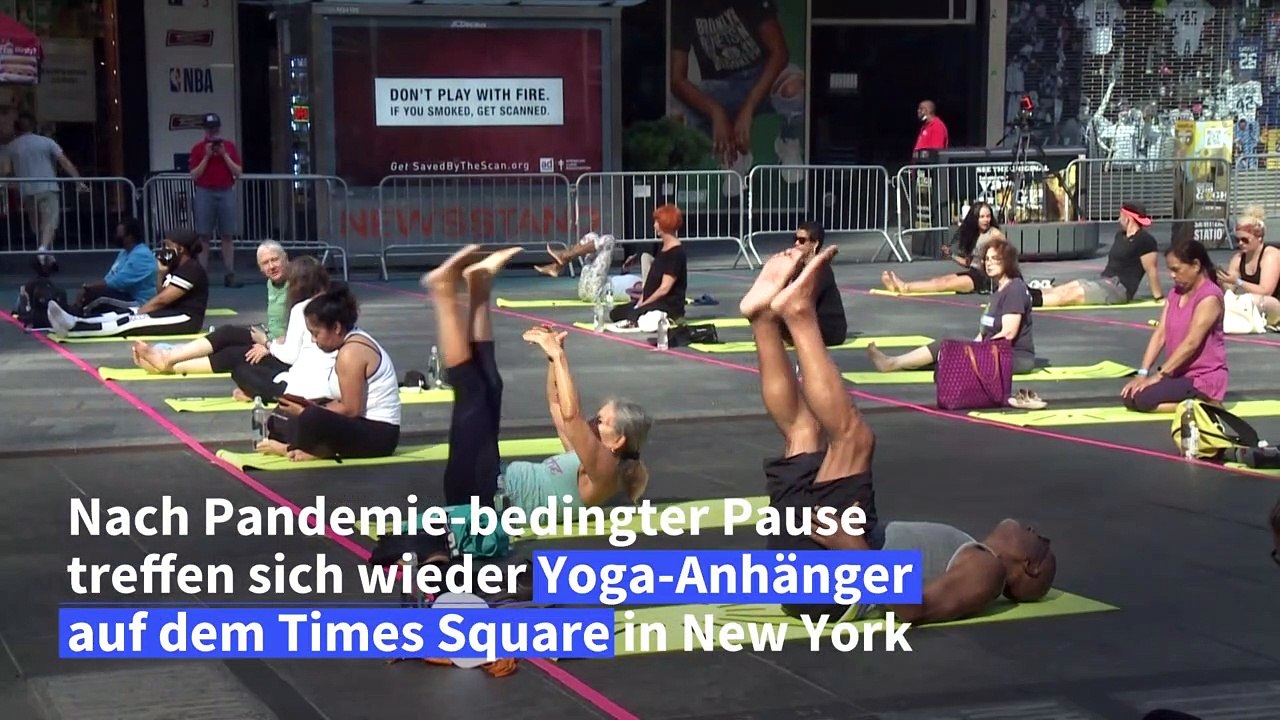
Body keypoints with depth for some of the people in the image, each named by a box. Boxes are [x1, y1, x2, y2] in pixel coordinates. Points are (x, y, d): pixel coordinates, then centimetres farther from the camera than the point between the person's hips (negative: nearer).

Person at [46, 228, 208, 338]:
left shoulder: (191, 269, -14)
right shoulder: (179, 267, 18)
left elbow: (161, 300, -16)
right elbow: (161, 297, 15)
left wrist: (136, 314, -9)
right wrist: (161, 273, 4)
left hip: (186, 319, -10)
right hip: (173, 313, 10)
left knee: (131, 322, -22)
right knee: (125, 315, -6)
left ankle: (72, 329, -34)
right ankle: (74, 323, -21)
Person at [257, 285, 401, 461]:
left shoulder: (351, 353, -20)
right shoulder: (354, 342, 10)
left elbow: (351, 409, -21)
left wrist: (305, 413, -14)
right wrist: (315, 407, 0)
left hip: (377, 434, -11)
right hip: (367, 426, 11)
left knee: (312, 419, -34)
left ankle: (289, 448, -8)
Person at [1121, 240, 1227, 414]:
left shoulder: (1209, 297, -17)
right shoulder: (1175, 293, 9)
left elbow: (1191, 343, -24)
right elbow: (1160, 334, 3)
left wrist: (1159, 375, -26)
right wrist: (1143, 373, -8)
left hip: (1205, 379, -9)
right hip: (1180, 374, 9)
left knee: (1144, 399, -25)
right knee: (1129, 397, -7)